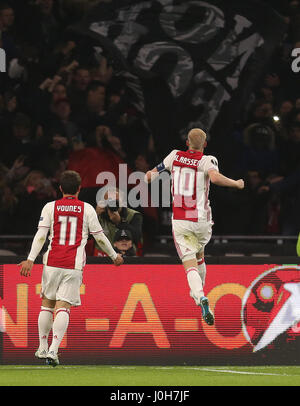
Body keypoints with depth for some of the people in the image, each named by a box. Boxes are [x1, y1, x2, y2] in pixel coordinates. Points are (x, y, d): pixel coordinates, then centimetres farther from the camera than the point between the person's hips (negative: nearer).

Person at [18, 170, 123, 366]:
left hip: (52, 263, 1)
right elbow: (100, 237, 6)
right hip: (74, 266, -1)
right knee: (63, 307, -5)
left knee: (47, 304, 16)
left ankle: (43, 348, 21)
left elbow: (41, 235, -4)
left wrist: (31, 259, -6)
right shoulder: (87, 209, 3)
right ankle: (53, 350, -19)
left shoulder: (50, 207, 4)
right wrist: (114, 256, 19)